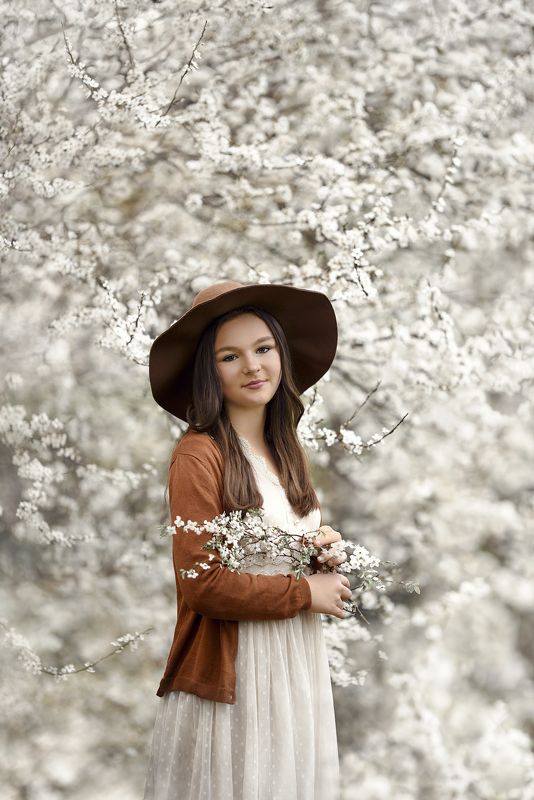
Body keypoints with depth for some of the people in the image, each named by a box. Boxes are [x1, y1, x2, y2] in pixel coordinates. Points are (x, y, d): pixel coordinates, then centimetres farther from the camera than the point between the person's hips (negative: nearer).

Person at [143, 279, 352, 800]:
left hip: (299, 662, 7)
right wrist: (306, 594, -11)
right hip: (230, 673, -7)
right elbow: (201, 584, -19)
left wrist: (326, 555, -1)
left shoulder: (286, 450, 9)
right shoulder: (198, 454, -15)